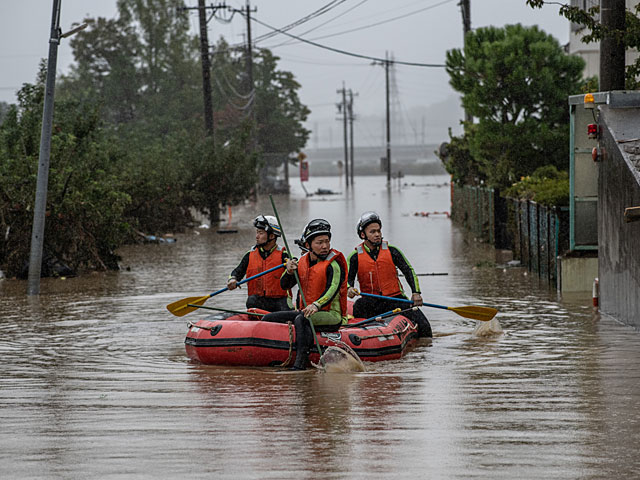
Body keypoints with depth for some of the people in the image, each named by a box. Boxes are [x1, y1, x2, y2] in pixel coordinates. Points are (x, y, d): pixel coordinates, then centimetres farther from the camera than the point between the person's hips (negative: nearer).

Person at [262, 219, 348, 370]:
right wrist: (289, 272, -10)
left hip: (331, 316, -7)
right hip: (305, 311, 7)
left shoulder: (333, 265, -9)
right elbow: (285, 285, 13)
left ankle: (300, 362, -48)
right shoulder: (302, 262, 11)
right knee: (268, 319, -2)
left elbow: (332, 289, -25)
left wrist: (316, 305, -43)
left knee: (301, 320, -38)